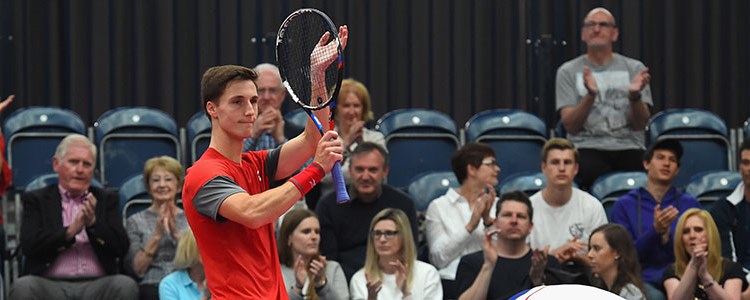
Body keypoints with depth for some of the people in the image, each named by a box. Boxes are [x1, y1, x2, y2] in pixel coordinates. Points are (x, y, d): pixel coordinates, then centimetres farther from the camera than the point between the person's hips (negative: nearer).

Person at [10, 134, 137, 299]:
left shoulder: (107, 200, 19)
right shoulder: (36, 200, 13)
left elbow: (121, 249, 6)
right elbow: (29, 246, -4)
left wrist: (93, 222, -10)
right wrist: (71, 231, -15)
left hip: (96, 285, 2)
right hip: (50, 284, -1)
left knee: (127, 286, -30)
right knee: (23, 287, -34)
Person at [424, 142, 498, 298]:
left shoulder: (497, 205, 16)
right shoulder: (438, 207, 7)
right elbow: (438, 258, -2)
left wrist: (488, 221, -8)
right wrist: (470, 225, -8)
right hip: (451, 283, -3)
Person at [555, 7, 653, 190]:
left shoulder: (634, 68, 14)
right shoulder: (568, 71, 11)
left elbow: (640, 124, 5)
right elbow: (570, 126, 0)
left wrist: (635, 96, -15)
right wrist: (590, 95, -16)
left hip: (629, 149, 1)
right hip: (587, 149, -1)